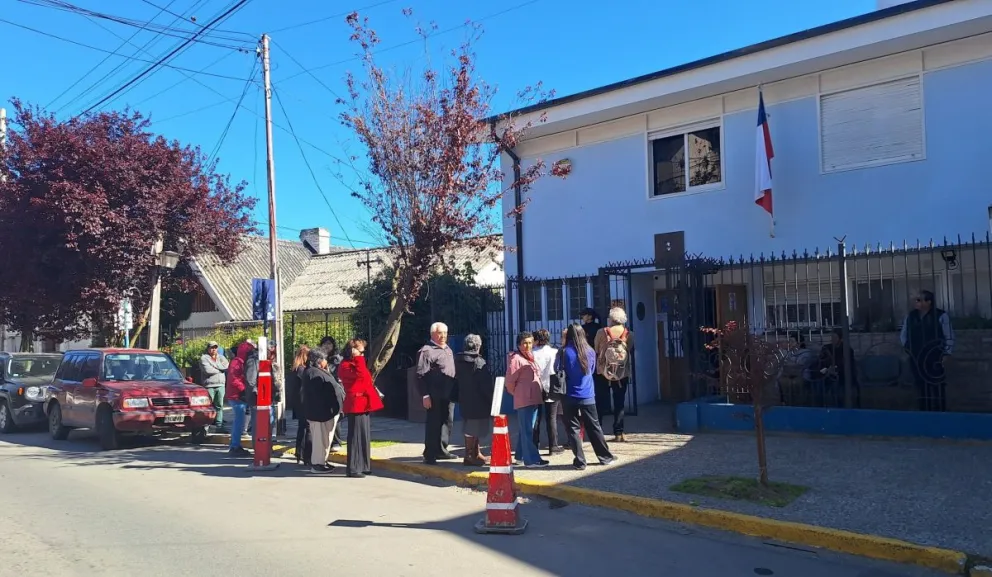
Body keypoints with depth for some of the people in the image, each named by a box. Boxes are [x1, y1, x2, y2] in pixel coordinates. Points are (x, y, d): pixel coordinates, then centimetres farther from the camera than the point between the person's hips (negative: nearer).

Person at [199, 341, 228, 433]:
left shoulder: (221, 358, 18)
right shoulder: (204, 358, 3)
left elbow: (227, 367, 1)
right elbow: (207, 370, -13)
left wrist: (215, 366, -8)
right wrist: (220, 370, -2)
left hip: (221, 385, 4)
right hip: (209, 385, -4)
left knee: (219, 406, 4)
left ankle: (219, 426, 7)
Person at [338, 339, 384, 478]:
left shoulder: (357, 363, 20)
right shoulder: (345, 365, -10)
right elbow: (360, 375, -27)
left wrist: (374, 394, 22)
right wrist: (358, 358, -21)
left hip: (364, 404, 10)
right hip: (356, 405, -10)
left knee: (365, 436, 13)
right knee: (357, 436, -9)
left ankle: (363, 466, 20)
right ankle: (353, 468, -5)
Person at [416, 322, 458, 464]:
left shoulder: (448, 350, 18)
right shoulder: (426, 351, -9)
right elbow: (421, 375, -14)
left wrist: (454, 392, 18)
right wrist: (425, 395, -19)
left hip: (448, 395, 8)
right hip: (435, 396, -8)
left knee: (447, 423, 14)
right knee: (433, 424, -4)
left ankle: (441, 450, 26)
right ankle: (429, 455, 2)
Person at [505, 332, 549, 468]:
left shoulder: (530, 358, 16)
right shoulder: (516, 358, -11)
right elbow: (510, 381, -12)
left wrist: (539, 394, 14)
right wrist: (517, 393, 1)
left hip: (534, 399, 9)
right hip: (524, 400, -9)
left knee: (526, 429, 16)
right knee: (527, 430, -7)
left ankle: (521, 455, 26)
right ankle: (531, 459, -6)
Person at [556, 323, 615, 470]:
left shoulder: (565, 352, -12)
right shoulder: (590, 351, 0)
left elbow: (557, 369, 0)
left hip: (570, 397, -3)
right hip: (588, 397, 3)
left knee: (573, 429, 6)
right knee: (594, 427, 14)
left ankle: (580, 461, 6)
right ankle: (605, 457, 22)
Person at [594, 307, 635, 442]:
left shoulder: (602, 332, -7)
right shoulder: (629, 335, -1)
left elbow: (595, 351, -2)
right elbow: (632, 355, 7)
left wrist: (595, 369, 9)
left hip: (603, 373, -1)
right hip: (623, 374, 1)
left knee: (600, 403, 8)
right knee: (619, 403, 9)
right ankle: (619, 433, 6)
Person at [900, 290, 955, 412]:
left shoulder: (940, 316, -4)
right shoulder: (910, 316, 10)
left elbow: (949, 336, -2)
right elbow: (903, 335, 21)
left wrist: (947, 354, -6)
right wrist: (908, 348, 10)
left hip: (934, 359, -4)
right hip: (916, 359, 4)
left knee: (937, 387, -3)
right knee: (922, 386, 7)